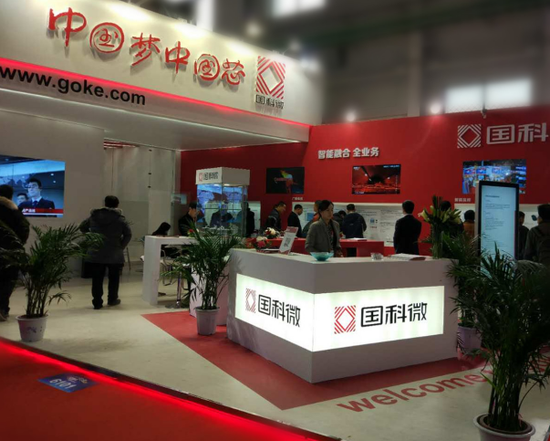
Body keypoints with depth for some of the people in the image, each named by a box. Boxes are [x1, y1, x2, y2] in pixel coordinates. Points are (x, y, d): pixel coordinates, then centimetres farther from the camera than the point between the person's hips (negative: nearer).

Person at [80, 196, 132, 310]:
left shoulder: (94, 216, 7)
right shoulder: (120, 218, -5)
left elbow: (82, 227, 19)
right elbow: (128, 234, -11)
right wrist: (121, 246, -1)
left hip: (96, 253, 2)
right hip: (114, 254, -2)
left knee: (97, 279, 7)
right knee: (114, 278, 15)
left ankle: (97, 302, 6)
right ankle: (112, 300, 24)